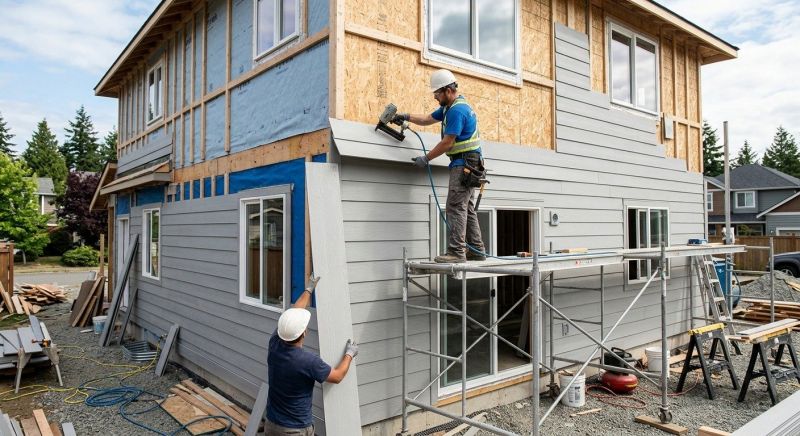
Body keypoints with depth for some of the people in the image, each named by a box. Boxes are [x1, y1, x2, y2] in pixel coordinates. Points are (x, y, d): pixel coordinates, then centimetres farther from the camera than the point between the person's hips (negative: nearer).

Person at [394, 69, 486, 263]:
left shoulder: (457, 110, -17)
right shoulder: (451, 106, 16)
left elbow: (447, 143, -19)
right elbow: (428, 119, 27)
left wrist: (426, 158, -10)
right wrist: (407, 117, 17)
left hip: (464, 164, -11)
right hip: (468, 165, 11)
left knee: (456, 207, -11)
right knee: (467, 208, 11)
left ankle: (456, 251, -11)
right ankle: (476, 250, 15)